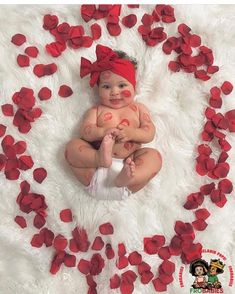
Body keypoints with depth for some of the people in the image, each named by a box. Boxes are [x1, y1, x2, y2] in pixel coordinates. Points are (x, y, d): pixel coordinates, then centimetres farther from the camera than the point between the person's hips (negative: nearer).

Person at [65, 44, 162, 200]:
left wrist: (132, 133, -14)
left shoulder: (139, 109, 18)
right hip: (96, 171, 0)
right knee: (73, 146, -14)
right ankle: (101, 157, -44)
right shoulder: (96, 110, 18)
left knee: (154, 155, -20)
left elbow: (150, 133, 7)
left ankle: (126, 178, -46)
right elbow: (85, 132, 2)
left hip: (127, 163, 0)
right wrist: (103, 132, -18)